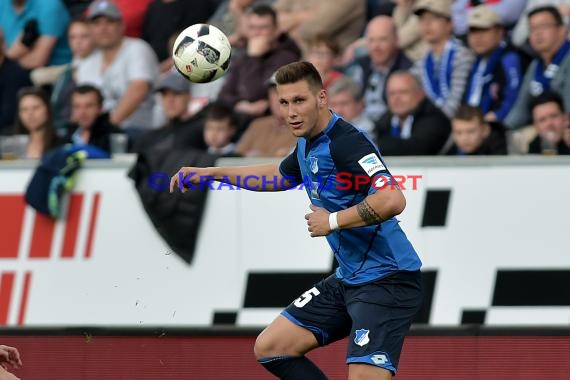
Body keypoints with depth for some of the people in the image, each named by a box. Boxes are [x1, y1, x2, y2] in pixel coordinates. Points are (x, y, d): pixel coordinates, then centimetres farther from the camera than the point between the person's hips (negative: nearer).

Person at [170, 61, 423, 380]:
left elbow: (393, 200, -34)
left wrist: (334, 221, -23)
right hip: (348, 279, 10)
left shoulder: (346, 142, -20)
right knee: (270, 348, 12)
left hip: (387, 281, -10)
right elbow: (279, 175, 34)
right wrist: (211, 173, 33)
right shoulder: (308, 144, 10)